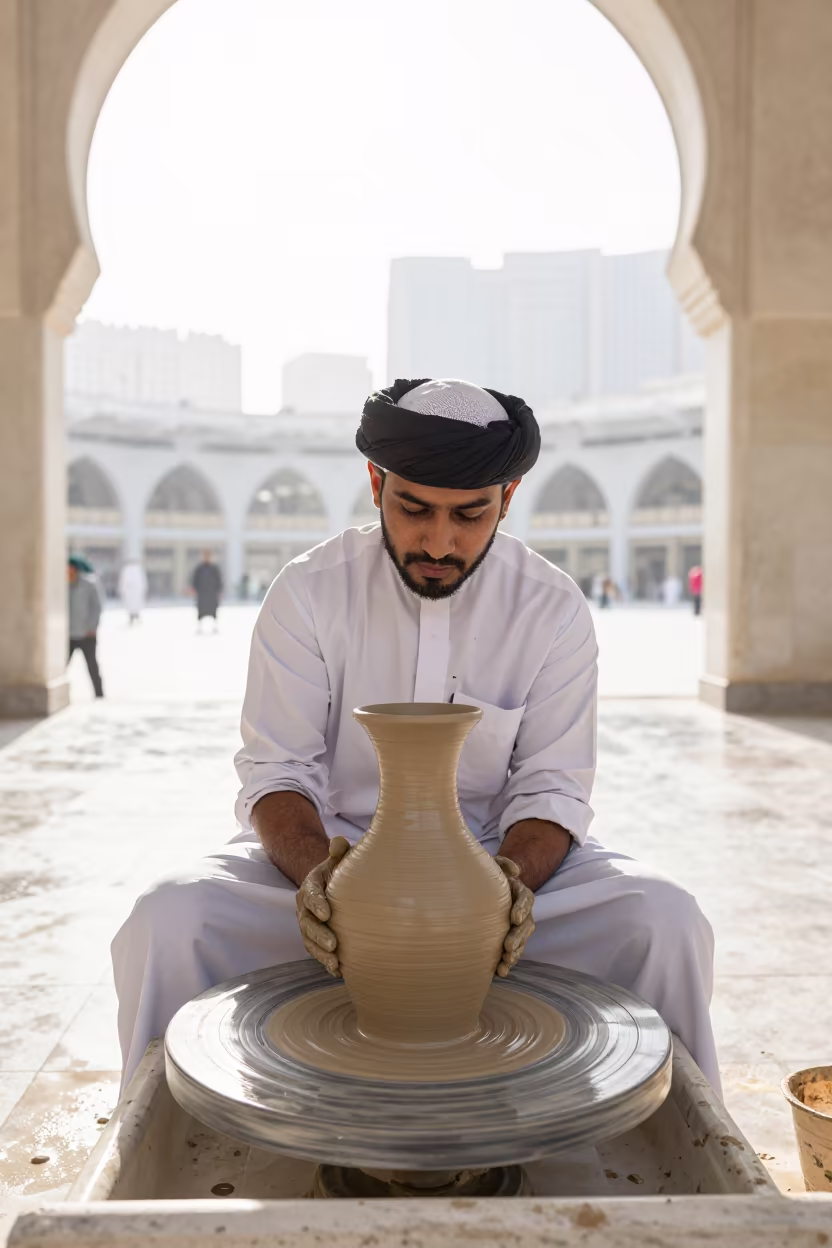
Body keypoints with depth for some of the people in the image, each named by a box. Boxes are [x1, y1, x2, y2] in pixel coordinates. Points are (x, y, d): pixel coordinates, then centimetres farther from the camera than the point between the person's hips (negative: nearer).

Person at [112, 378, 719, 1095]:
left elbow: (552, 787, -6)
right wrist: (314, 870, -30)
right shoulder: (309, 591, -8)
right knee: (166, 922, -27)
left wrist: (507, 880, -27)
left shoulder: (554, 609, -6)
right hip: (333, 843, 0)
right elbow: (277, 771, -8)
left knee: (665, 923, -24)